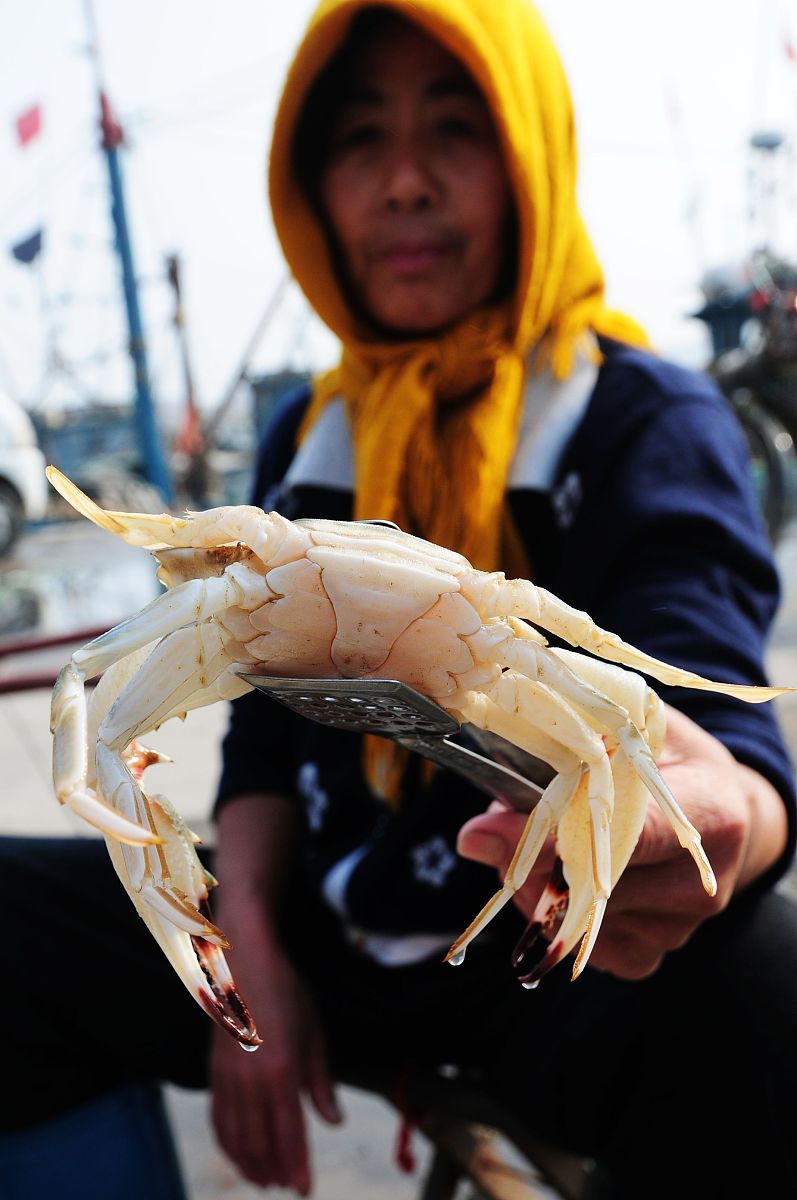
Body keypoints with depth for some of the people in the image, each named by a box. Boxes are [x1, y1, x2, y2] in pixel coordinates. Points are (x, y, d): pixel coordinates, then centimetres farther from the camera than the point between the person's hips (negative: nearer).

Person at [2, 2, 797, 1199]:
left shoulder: (648, 422, -7)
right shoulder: (304, 439, 8)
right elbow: (266, 736, 9)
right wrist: (250, 952, -7)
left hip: (560, 953, -3)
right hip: (330, 934, 4)